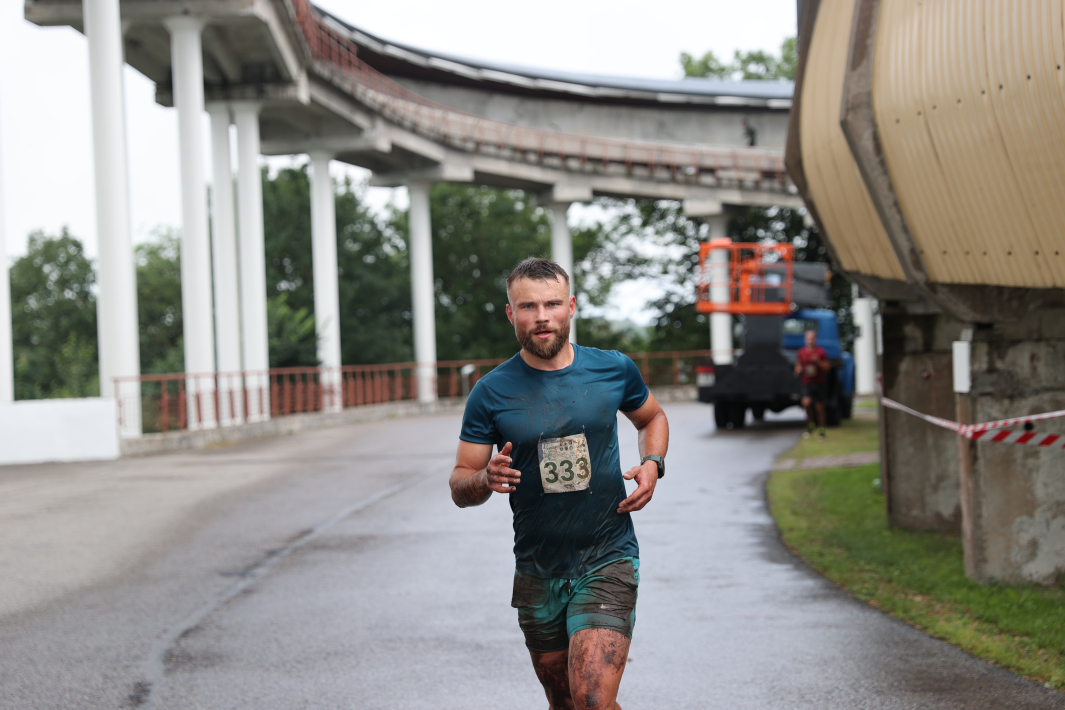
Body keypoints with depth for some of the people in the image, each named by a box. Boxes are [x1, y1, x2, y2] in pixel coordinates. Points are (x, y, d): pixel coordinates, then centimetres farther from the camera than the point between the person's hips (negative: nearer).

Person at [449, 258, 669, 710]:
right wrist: (486, 479, -23)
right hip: (537, 569, 2)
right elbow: (459, 489, 0)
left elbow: (651, 418, 21)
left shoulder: (613, 370, -1)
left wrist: (652, 464, 0)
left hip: (608, 561, -2)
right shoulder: (491, 393, -4)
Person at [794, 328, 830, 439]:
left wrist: (818, 362, -19)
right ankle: (810, 424, 0)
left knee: (820, 407, 4)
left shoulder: (820, 352, -2)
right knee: (806, 403, -22)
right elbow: (797, 366, 14)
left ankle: (821, 430, 17)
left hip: (819, 383, -1)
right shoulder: (801, 352, 4)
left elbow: (826, 367, -2)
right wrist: (799, 370, -9)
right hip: (807, 383, 1)